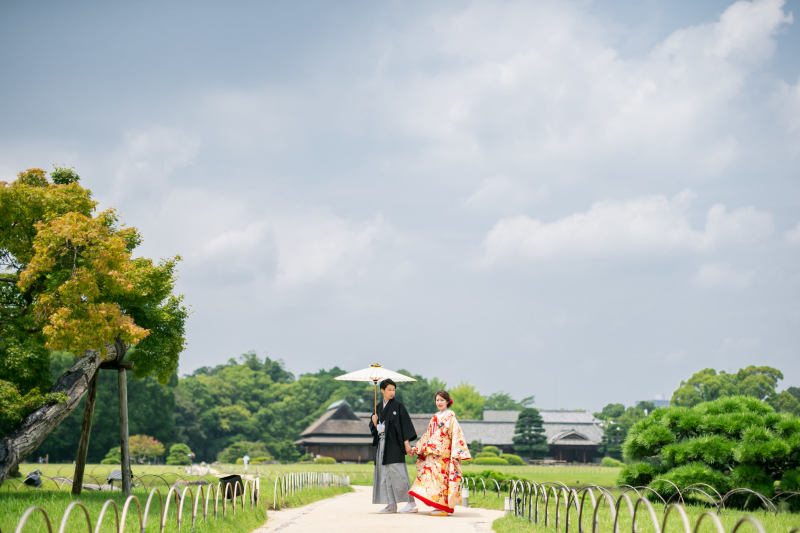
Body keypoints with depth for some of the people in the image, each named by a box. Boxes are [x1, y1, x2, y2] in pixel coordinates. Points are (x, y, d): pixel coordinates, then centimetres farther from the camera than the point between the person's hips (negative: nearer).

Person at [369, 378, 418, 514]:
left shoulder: (398, 405, -4)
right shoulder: (379, 407, 13)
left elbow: (405, 423, -8)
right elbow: (373, 427, 18)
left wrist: (406, 442, -14)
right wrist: (374, 422, -5)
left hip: (394, 445, -7)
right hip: (382, 445, 7)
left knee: (397, 473, -11)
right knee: (384, 474, 5)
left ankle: (411, 503, -8)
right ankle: (392, 505, 9)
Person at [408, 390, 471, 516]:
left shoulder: (450, 417, -4)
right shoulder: (435, 418, 17)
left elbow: (456, 435, -10)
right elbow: (428, 435, 22)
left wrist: (456, 454, -17)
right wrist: (417, 448, 19)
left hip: (444, 453, -7)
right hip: (433, 453, 7)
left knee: (441, 476, -9)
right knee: (432, 475, 1)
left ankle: (444, 508, -6)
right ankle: (439, 506, 6)